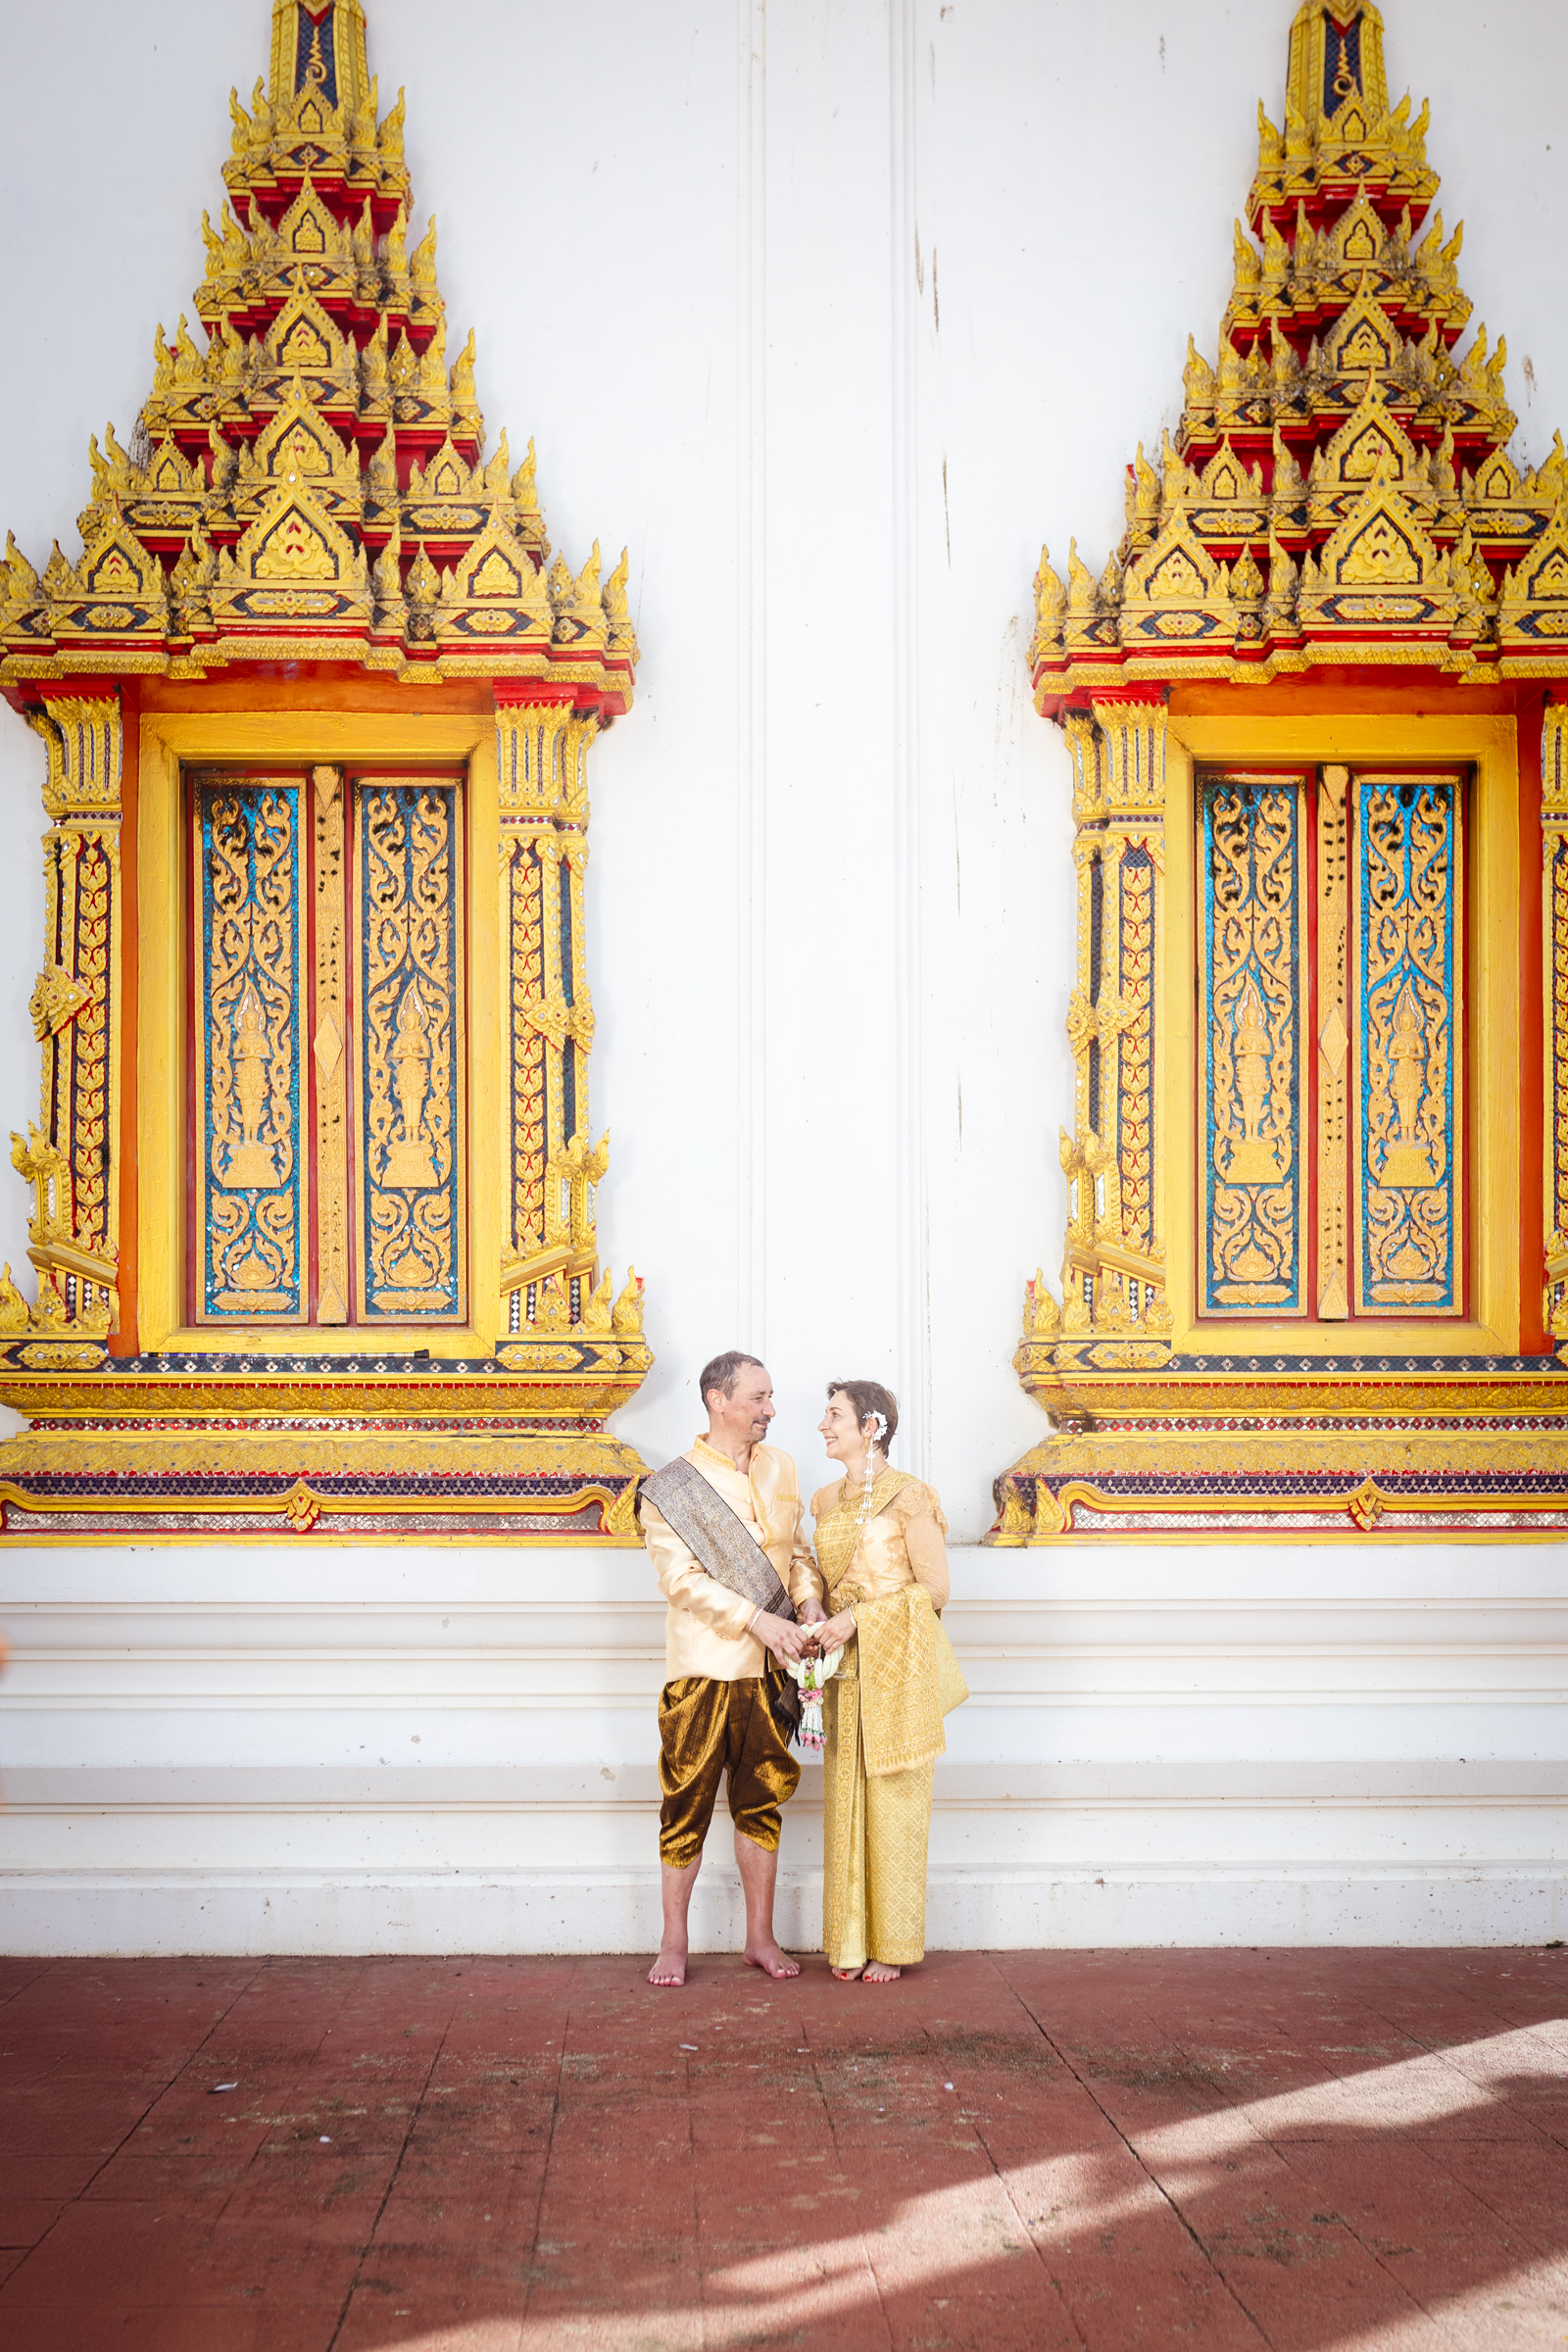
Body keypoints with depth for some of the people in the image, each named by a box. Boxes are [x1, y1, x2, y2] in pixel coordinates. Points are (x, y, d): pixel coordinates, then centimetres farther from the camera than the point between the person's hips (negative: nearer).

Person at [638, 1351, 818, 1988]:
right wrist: (756, 1620, -21)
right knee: (687, 1805, 1)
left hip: (768, 1669, 4)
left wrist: (810, 1608, -1)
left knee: (761, 1804, 11)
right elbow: (681, 1578, -15)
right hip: (702, 1668, -4)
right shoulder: (671, 1487, -8)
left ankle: (761, 1938, 21)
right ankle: (673, 1944, 13)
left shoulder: (779, 1468, 9)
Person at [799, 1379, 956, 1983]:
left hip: (897, 1665, -6)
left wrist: (858, 1620, -15)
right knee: (846, 1800, 5)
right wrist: (812, 1607, -2)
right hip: (845, 1670, 6)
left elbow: (934, 1590, -9)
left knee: (893, 1803, 0)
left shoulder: (908, 1497, -8)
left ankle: (893, 1945, 10)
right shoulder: (825, 1502, 12)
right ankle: (853, 1943, 13)